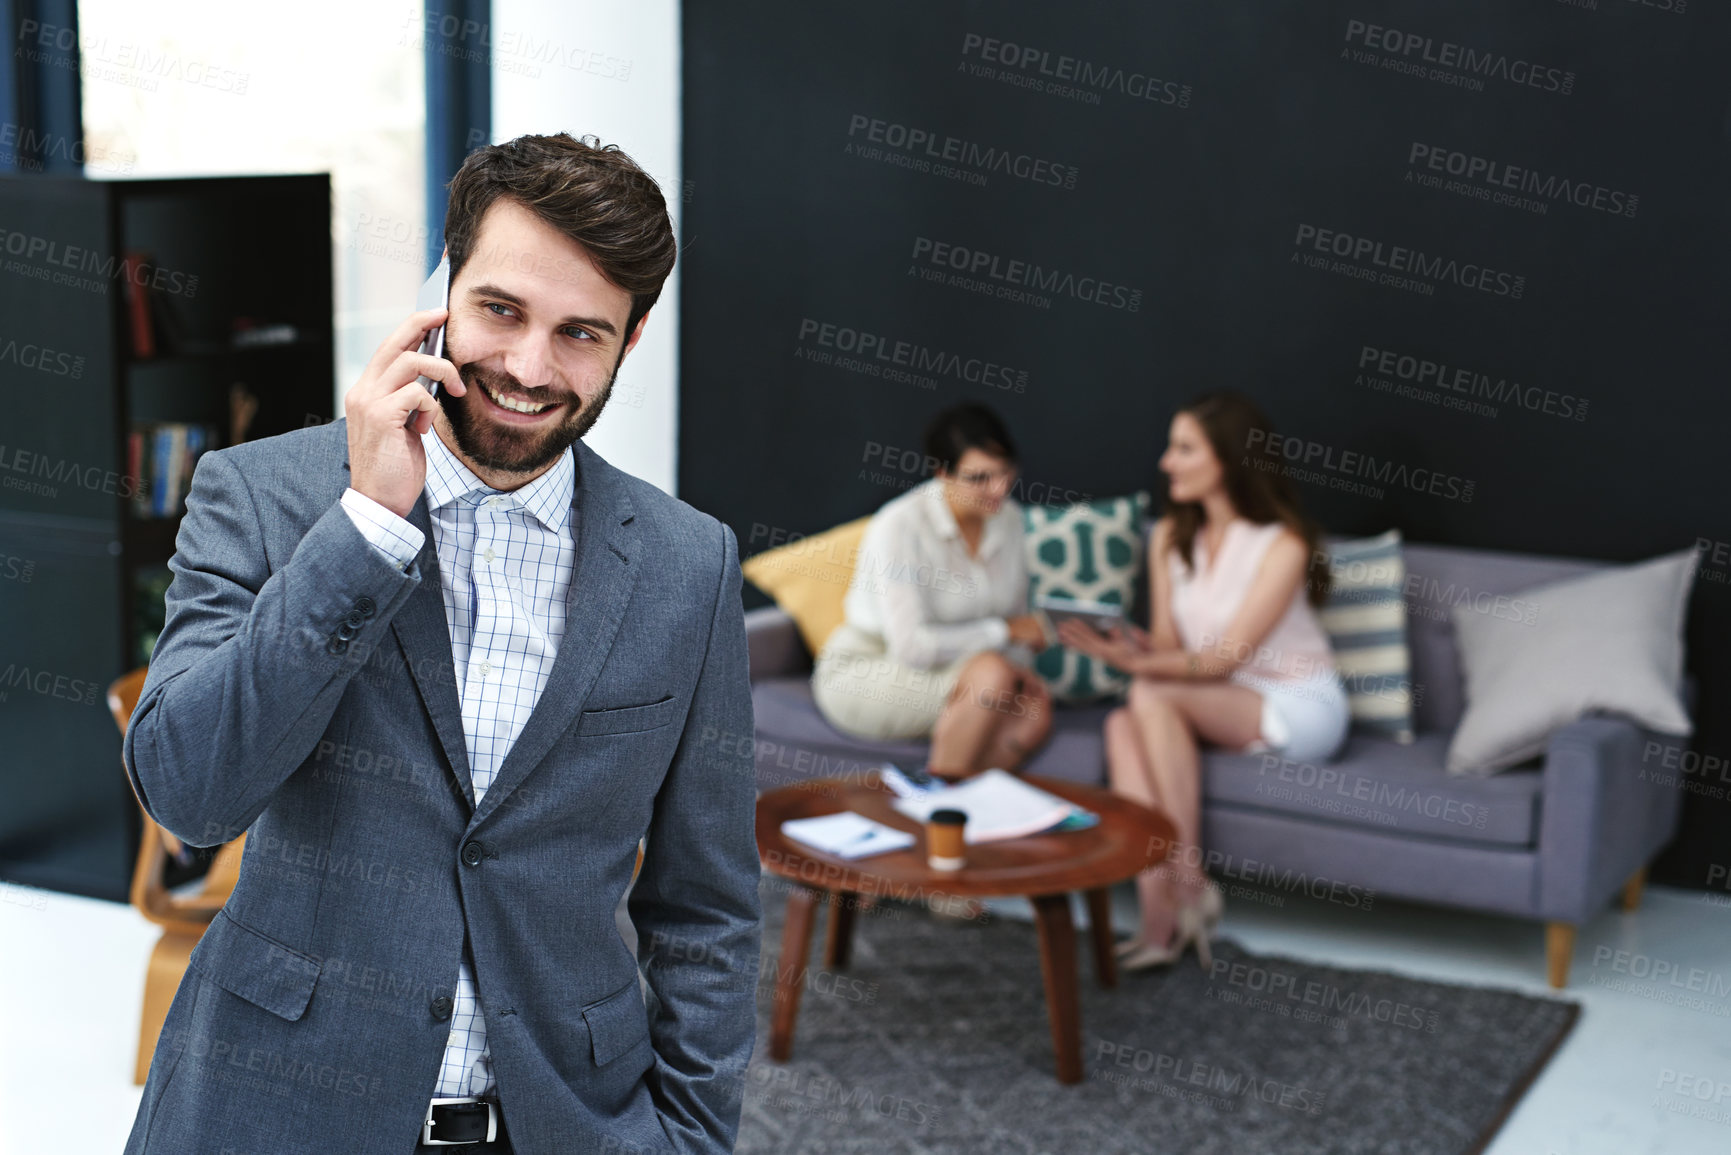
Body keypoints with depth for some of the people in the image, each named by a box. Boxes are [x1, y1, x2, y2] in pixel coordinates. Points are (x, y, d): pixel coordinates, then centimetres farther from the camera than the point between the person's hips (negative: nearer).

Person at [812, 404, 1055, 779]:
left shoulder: (1008, 517, 0)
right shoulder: (900, 526, -22)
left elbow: (1017, 616, 11)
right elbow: (912, 646, -28)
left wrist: (1020, 672, -11)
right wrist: (1004, 631, -18)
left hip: (944, 671, 7)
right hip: (860, 673, -6)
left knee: (1034, 713, -23)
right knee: (992, 671, -32)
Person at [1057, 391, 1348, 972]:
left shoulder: (1282, 544, -17)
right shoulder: (1170, 536, 4)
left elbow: (1228, 656, -21)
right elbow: (1168, 642, 2)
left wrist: (1140, 664, -35)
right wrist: (1140, 649, -22)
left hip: (1301, 709, -6)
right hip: (1221, 704, 6)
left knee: (1152, 696, -30)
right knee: (1122, 724, -25)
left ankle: (1191, 882, -24)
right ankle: (1159, 918, -33)